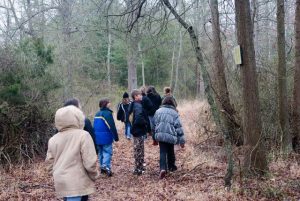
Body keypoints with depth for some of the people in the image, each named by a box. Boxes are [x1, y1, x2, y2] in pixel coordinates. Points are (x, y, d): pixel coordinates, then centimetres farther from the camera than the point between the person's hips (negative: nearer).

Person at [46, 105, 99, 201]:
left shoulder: (53, 139, 5)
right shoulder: (83, 135, -13)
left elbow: (50, 164, 10)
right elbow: (90, 162, -16)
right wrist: (94, 176, 1)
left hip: (62, 183, 6)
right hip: (77, 184, -6)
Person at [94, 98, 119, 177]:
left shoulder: (97, 114, 13)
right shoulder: (108, 113, -13)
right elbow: (112, 127, -15)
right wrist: (116, 137, -10)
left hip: (98, 137, 8)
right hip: (106, 137, -8)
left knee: (101, 152, 15)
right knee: (107, 152, -6)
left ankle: (102, 167, 19)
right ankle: (106, 167, -20)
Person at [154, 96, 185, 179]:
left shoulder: (158, 111, 9)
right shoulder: (174, 113, -1)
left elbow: (154, 124, 14)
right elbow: (178, 127, -3)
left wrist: (155, 138, 24)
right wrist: (181, 141, 2)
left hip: (160, 135, 2)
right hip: (171, 136, -1)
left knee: (162, 152, 0)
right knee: (170, 152, 18)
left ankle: (163, 168, -19)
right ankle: (171, 166, 34)